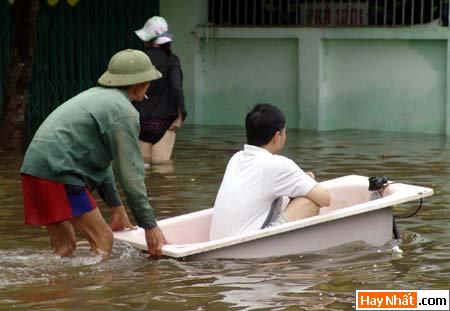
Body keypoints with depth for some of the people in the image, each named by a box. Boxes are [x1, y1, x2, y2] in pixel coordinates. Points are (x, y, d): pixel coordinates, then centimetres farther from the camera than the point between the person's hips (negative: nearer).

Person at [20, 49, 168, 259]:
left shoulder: (96, 95, 24)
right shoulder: (124, 112, -7)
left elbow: (101, 160, 28)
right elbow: (131, 174, -9)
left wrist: (117, 208, 31)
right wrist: (150, 226, -4)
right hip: (58, 172, -10)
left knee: (64, 248, 14)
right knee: (103, 240, -8)